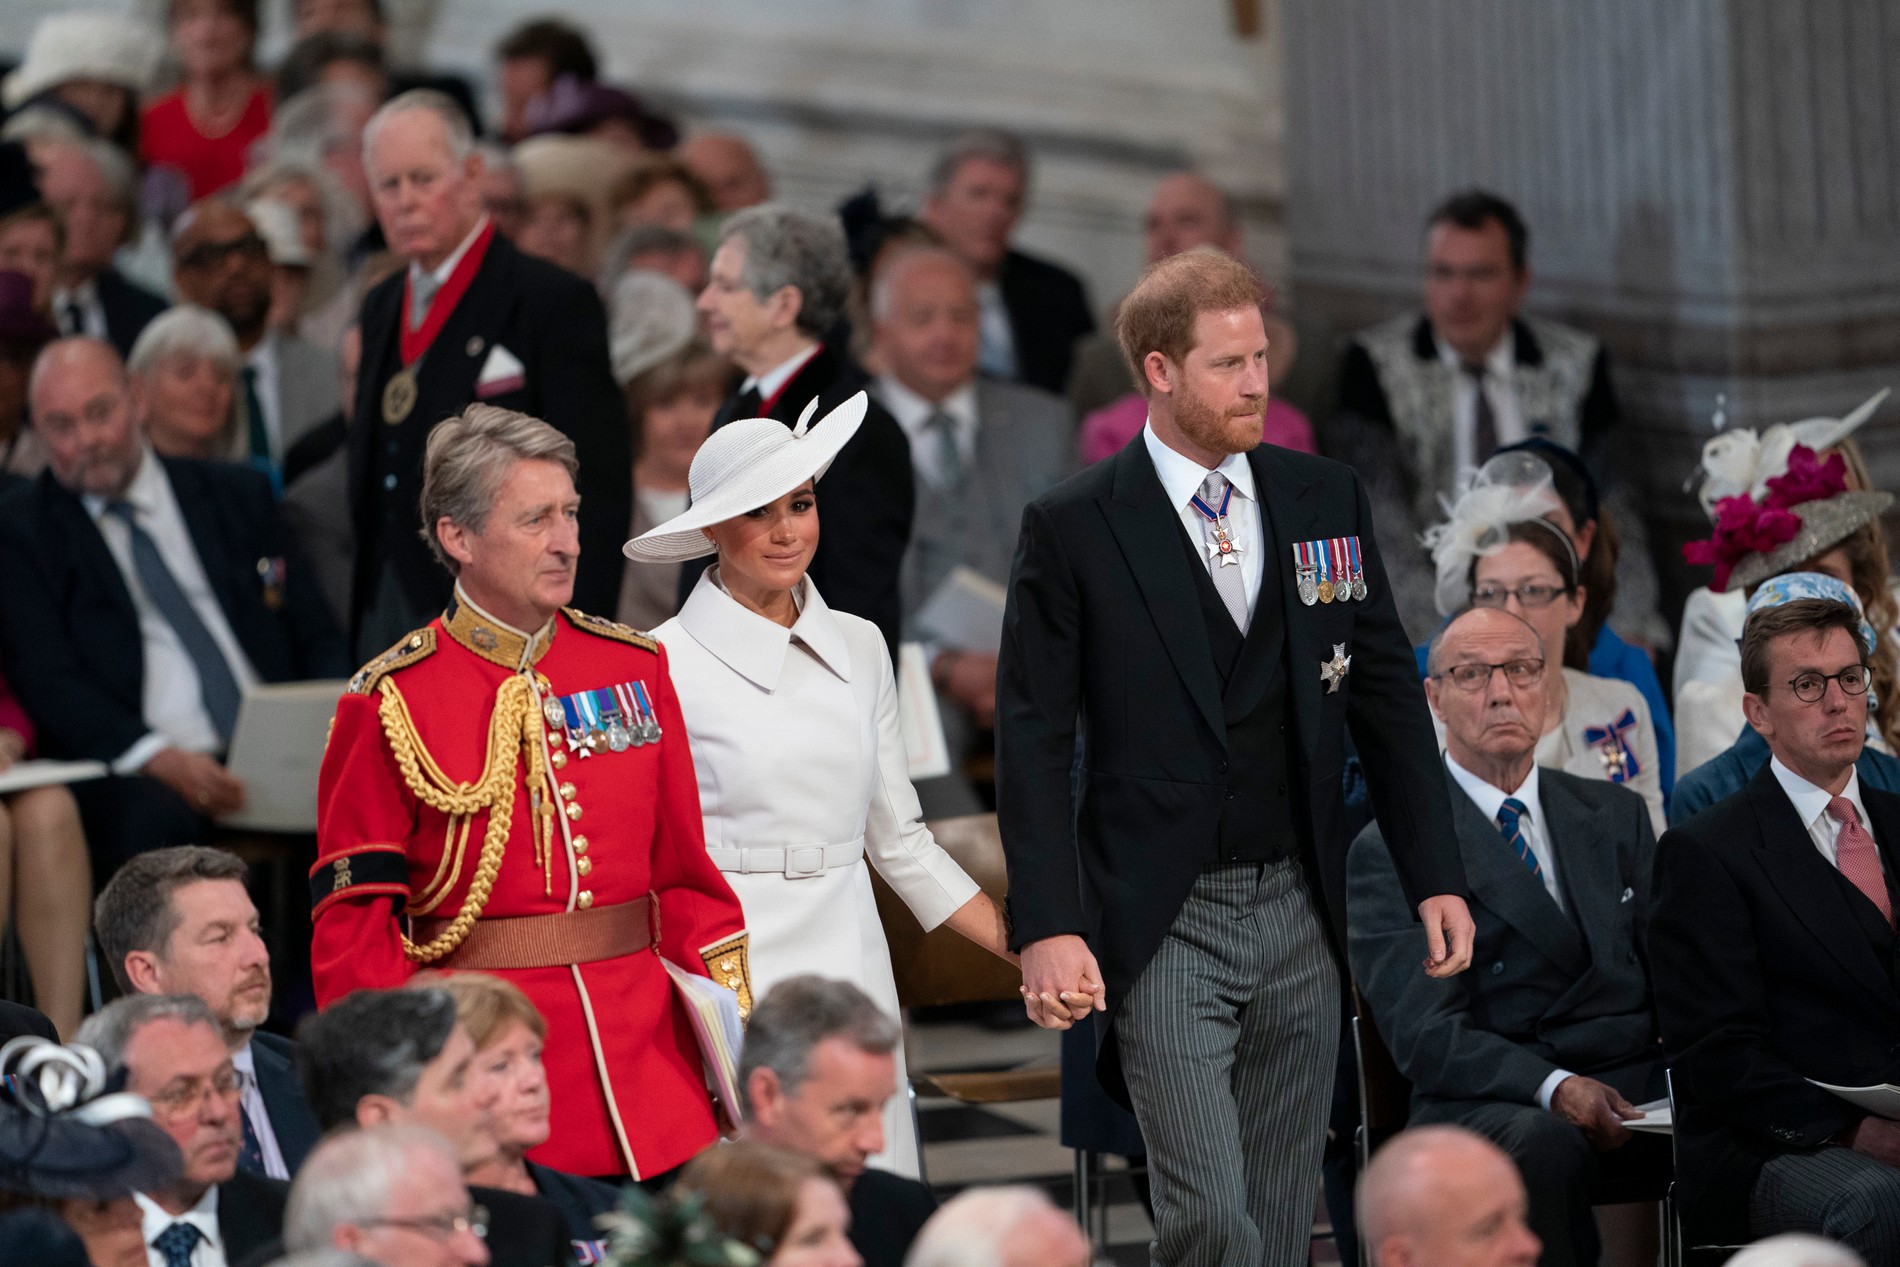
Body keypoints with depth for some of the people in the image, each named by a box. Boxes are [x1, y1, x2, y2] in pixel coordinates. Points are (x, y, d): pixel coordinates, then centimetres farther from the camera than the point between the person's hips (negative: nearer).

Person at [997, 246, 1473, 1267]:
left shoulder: (1326, 501, 9)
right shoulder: (1074, 529, -4)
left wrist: (1436, 878, 6)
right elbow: (1032, 739, -5)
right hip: (1161, 925, -4)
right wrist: (1048, 927, -14)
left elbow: (1388, 699, 13)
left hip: (1298, 915, 4)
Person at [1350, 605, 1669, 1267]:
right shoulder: (1389, 851, 6)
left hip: (1641, 1087, 4)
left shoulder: (1617, 815, 23)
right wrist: (1553, 1087, -24)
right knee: (1544, 1146, -40)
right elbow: (1424, 1033, -6)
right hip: (1488, 1104, -4)